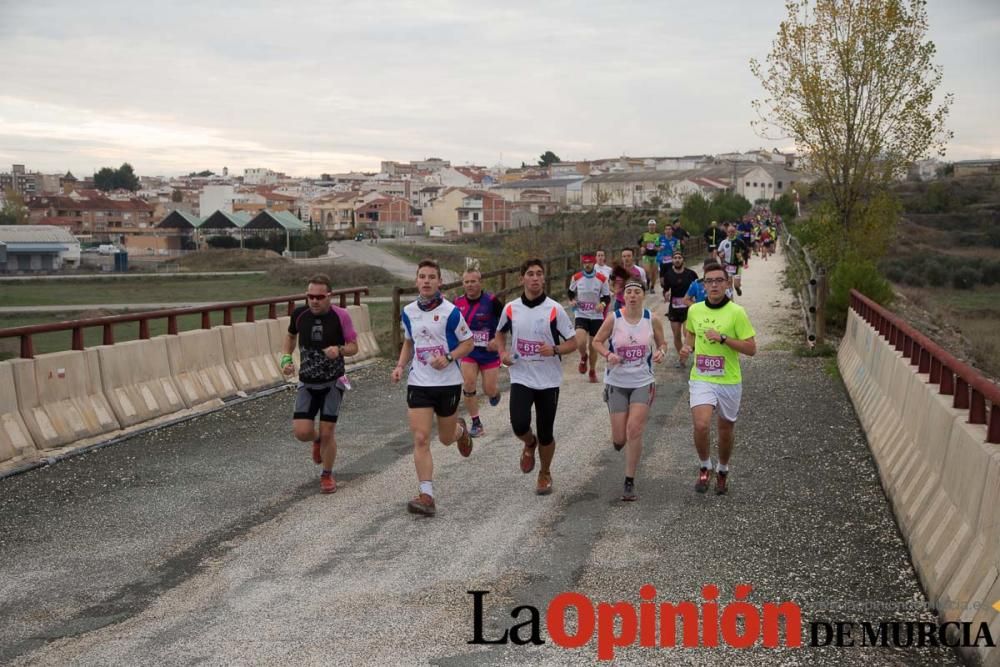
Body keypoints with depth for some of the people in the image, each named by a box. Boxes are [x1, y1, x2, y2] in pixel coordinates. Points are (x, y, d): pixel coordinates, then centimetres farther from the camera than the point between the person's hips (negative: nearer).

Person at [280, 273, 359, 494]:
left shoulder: (341, 316, -13)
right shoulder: (299, 314, -5)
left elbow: (354, 346, -5)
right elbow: (291, 336, 16)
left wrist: (339, 350, -26)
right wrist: (286, 357, 0)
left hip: (333, 382, -2)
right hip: (307, 383, 2)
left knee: (327, 432, -3)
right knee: (301, 432, -7)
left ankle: (327, 475, 22)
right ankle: (318, 440, 32)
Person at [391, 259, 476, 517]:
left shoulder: (450, 311, -11)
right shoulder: (408, 312, 3)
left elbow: (468, 342, -3)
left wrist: (448, 358, -20)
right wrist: (400, 365, 3)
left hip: (448, 382, -2)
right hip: (418, 383, 3)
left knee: (446, 438, 13)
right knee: (421, 440, -10)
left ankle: (461, 430, 51)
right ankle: (426, 496, -9)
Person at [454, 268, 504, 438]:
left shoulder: (492, 301, -15)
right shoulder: (458, 303, -3)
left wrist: (498, 339, -16)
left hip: (489, 352, -3)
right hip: (469, 353, 3)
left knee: (489, 390, 1)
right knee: (468, 385, -11)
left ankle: (495, 392, 41)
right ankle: (476, 424, 1)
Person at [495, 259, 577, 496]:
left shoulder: (555, 309, -6)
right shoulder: (511, 309, 1)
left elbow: (572, 343, -1)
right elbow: (500, 333, 20)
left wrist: (554, 349, -21)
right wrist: (503, 352, 1)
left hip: (549, 380, -1)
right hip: (521, 378, 1)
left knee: (545, 434, 6)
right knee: (519, 425, -19)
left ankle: (545, 475, 32)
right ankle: (530, 444, 19)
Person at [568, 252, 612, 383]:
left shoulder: (602, 278, -4)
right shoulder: (576, 277, -3)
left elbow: (607, 297, 3)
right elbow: (570, 292, 13)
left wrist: (602, 304, -18)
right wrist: (572, 300, -8)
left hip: (596, 316, 1)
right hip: (581, 315, -1)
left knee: (593, 346, 8)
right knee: (581, 343, -22)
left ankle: (593, 371, 30)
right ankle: (583, 357, 14)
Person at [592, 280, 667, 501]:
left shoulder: (652, 320, -4)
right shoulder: (614, 318, -9)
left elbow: (662, 343, 10)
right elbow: (597, 341, 3)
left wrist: (660, 352, -13)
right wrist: (608, 354, -17)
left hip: (643, 383, 0)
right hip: (616, 383, 0)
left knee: (634, 431, -12)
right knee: (619, 439, 1)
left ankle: (629, 482, 2)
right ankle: (618, 440, 42)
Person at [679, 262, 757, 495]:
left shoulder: (736, 312, -9)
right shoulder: (694, 310, 2)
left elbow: (751, 349, -10)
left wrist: (723, 338, -20)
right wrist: (687, 346, 1)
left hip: (729, 381, -1)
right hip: (701, 379, 1)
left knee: (725, 430, 12)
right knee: (701, 425, -19)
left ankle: (723, 471, 38)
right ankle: (704, 468, 6)